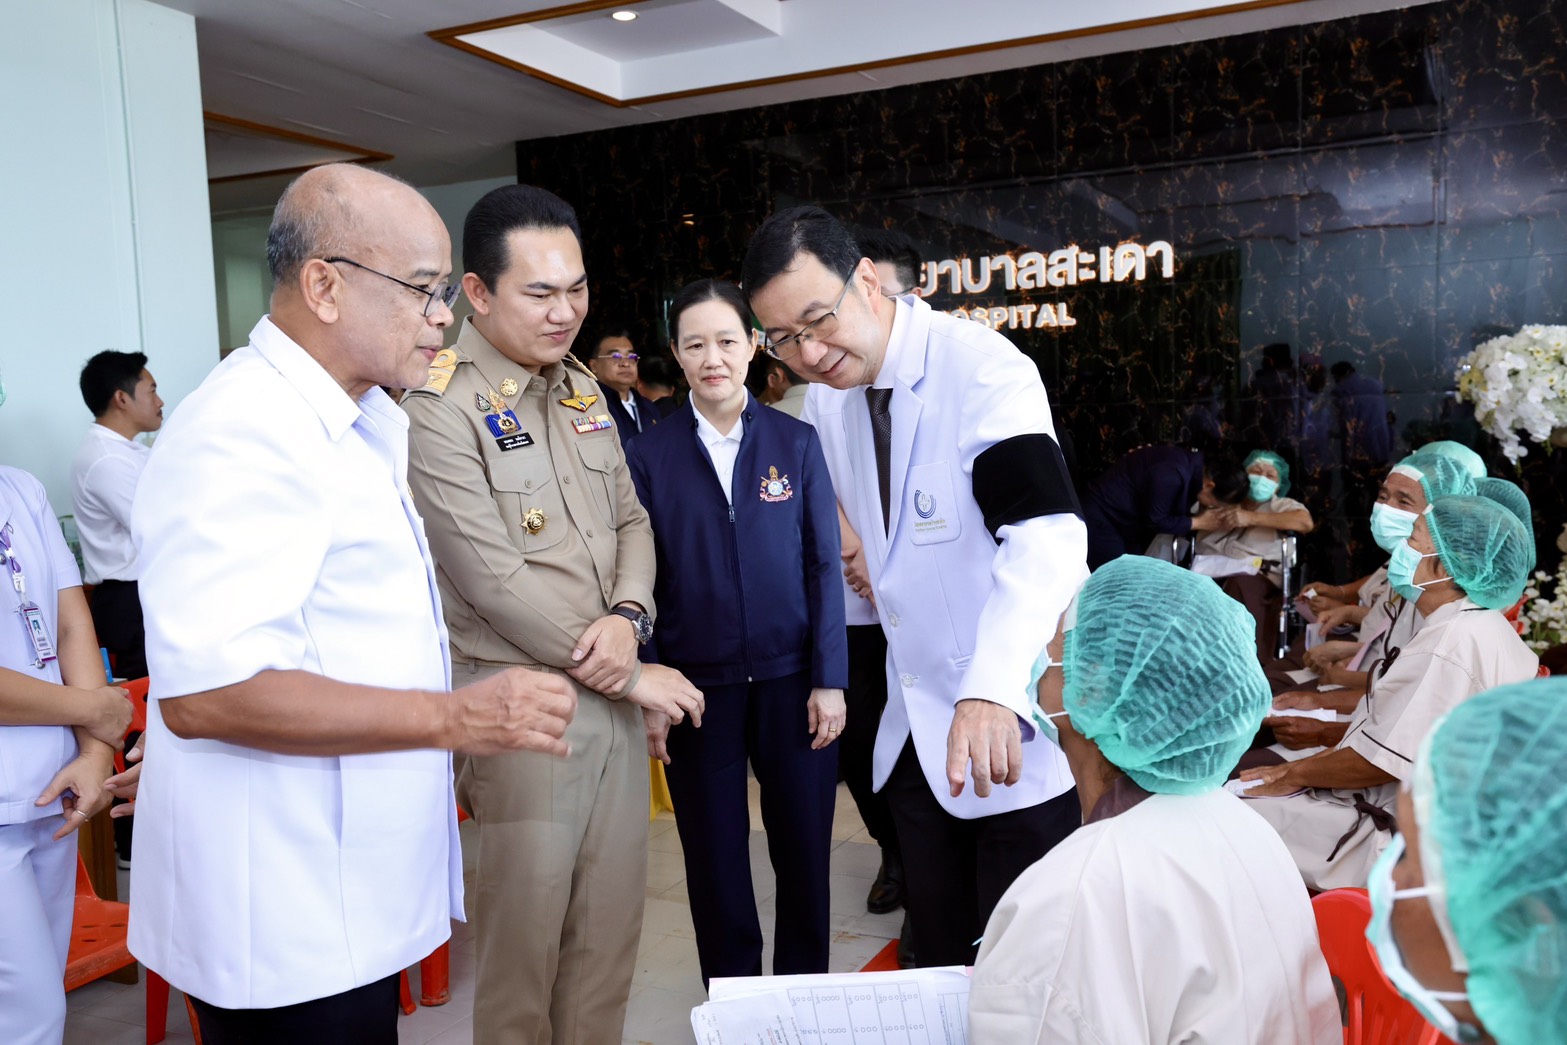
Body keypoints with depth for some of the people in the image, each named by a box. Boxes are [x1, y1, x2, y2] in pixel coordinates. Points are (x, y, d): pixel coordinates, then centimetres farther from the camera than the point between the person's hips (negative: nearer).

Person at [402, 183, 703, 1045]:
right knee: (525, 939, 6)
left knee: (611, 931, 15)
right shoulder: (440, 406, -13)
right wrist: (628, 675, -11)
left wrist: (628, 617, -7)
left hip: (613, 697, 7)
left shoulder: (582, 391, 11)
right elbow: (493, 578, -18)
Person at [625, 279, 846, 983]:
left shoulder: (796, 442, 2)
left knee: (804, 849, 10)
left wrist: (829, 680, -4)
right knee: (716, 859, 12)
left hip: (791, 680, 1)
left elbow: (823, 565, 1)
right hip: (697, 687, 0)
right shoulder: (650, 456, 0)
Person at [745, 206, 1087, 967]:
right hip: (915, 730, 7)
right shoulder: (823, 400, 5)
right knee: (939, 961, 16)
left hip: (1020, 726, -6)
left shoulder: (984, 368, -18)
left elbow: (1046, 531, -34)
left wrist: (994, 690, -46)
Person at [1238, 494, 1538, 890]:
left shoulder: (1454, 641, -22)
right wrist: (1300, 767, 9)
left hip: (1390, 832, -10)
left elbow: (1379, 761, -22)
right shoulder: (1473, 627, 11)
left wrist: (1296, 774, -6)